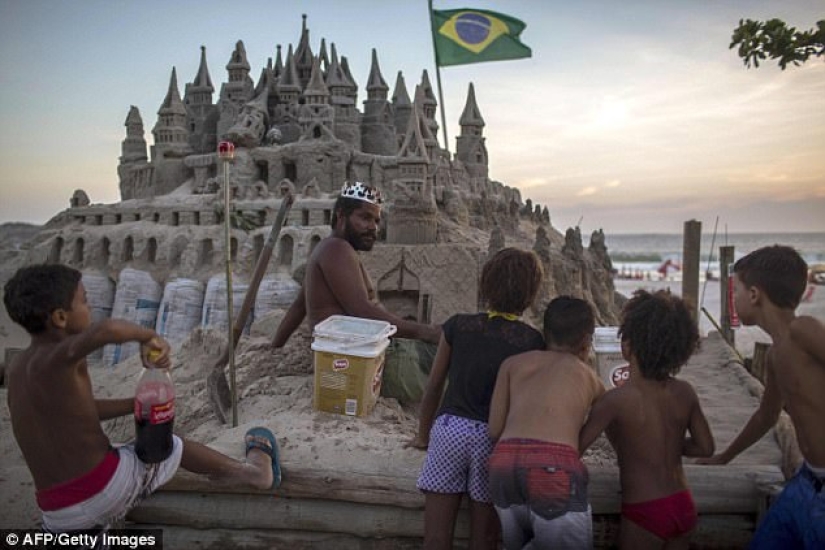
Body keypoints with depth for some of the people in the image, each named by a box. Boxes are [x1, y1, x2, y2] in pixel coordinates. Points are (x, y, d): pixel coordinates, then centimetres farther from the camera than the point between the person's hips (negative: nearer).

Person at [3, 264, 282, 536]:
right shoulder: (56, 357, -17)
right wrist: (148, 336, -19)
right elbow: (108, 329, -40)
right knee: (168, 446, 23)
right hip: (110, 485, -5)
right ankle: (253, 471, 44)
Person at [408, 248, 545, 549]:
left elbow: (434, 386, 8)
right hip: (495, 438, 0)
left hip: (449, 429, 1)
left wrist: (423, 435, 21)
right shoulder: (533, 342, 0)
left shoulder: (458, 326, 4)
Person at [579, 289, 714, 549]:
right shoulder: (685, 392, -5)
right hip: (684, 507, 6)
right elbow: (705, 447, 6)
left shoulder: (615, 400, -21)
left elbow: (571, 450, -19)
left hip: (645, 512, -5)